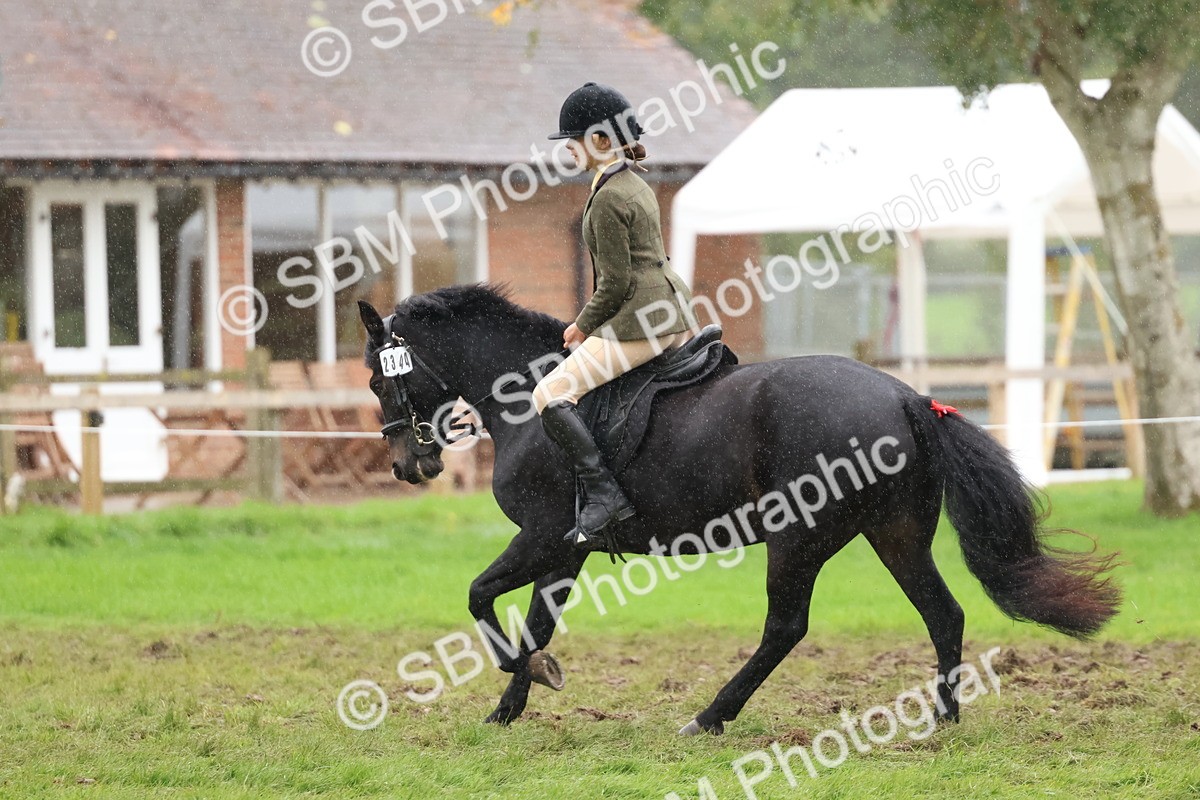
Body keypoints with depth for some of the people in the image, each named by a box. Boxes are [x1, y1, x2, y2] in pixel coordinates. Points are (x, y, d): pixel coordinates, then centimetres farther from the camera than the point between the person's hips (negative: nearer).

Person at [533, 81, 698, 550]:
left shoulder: (608, 199, -15)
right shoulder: (636, 185, 15)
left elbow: (616, 282, -17)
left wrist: (583, 327, -3)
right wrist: (592, 323, 21)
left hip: (638, 322, -10)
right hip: (677, 315, 10)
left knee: (551, 395, -13)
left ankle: (602, 493, -23)